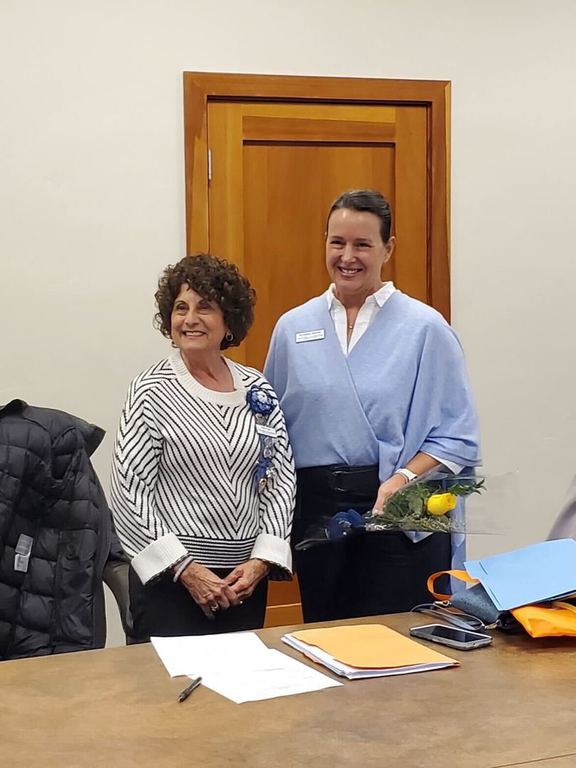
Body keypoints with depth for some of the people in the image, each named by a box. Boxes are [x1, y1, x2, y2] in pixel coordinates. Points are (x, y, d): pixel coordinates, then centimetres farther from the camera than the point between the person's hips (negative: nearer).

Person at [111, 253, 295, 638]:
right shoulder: (152, 391, -6)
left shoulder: (258, 389, 6)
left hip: (248, 578, 4)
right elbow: (129, 494, -9)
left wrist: (260, 560, -5)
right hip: (170, 580, -4)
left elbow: (281, 478, 6)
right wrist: (186, 569, -13)